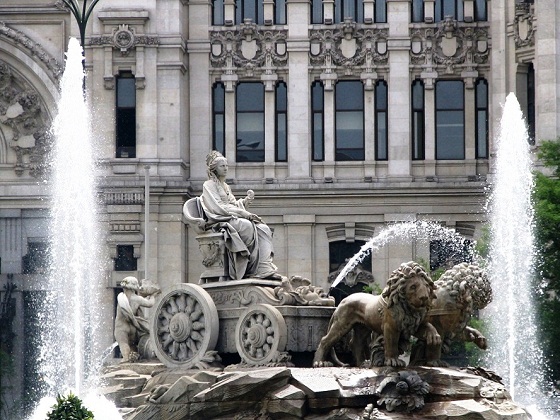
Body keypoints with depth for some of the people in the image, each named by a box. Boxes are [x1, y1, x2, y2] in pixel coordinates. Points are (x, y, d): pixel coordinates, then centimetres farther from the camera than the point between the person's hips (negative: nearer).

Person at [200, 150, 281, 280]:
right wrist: (244, 213, -15)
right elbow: (218, 208, -11)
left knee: (264, 228, -19)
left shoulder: (225, 186, 29)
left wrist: (246, 200, 3)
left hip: (234, 219, 8)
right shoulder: (209, 185, 2)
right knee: (248, 226, -36)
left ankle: (265, 268, -34)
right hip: (220, 222, -8)